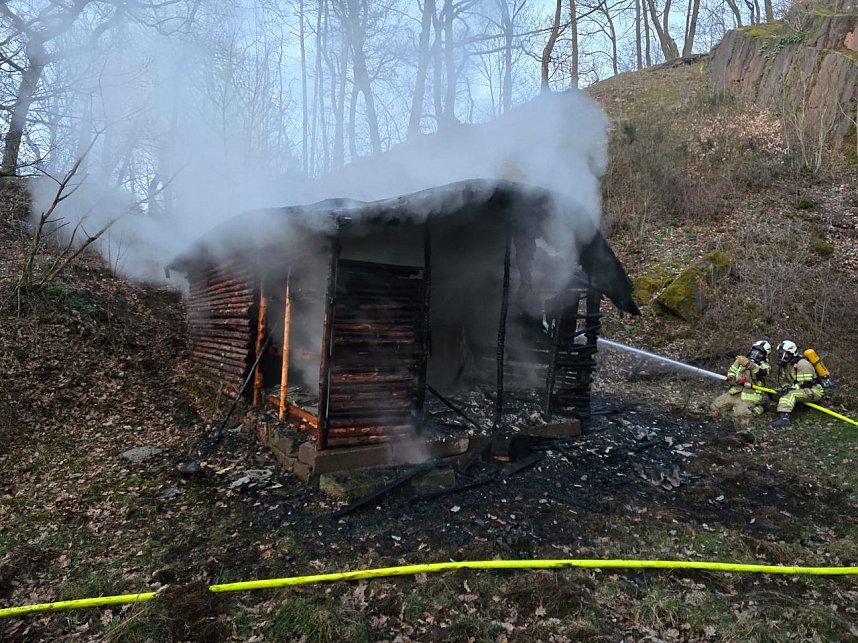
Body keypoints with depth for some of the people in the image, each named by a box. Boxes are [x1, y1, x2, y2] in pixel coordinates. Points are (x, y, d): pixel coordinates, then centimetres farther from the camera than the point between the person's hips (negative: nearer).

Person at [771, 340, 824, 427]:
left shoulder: (802, 364, -21)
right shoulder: (784, 364, 6)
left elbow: (806, 384, -23)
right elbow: (782, 380, 10)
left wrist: (791, 388, -29)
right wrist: (785, 387, -12)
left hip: (814, 391, -10)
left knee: (790, 394, -35)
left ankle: (784, 417, -51)